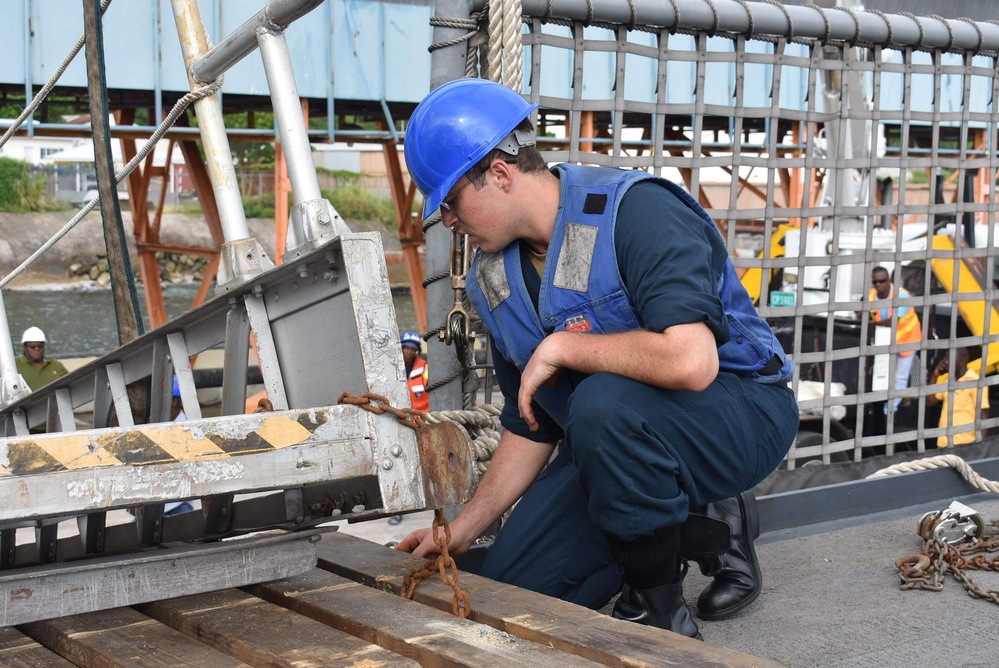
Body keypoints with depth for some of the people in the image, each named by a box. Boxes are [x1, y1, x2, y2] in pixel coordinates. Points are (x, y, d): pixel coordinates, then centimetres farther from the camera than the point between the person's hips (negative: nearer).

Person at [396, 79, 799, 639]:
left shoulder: (634, 210, -24)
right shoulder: (495, 282, 2)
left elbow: (691, 361, -38)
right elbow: (530, 429, 10)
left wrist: (560, 348, -26)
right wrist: (463, 530, 7)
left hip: (741, 408, -8)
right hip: (619, 435, 8)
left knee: (605, 402, -39)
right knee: (509, 590, -1)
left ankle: (658, 612, -15)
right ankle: (703, 525, 13)